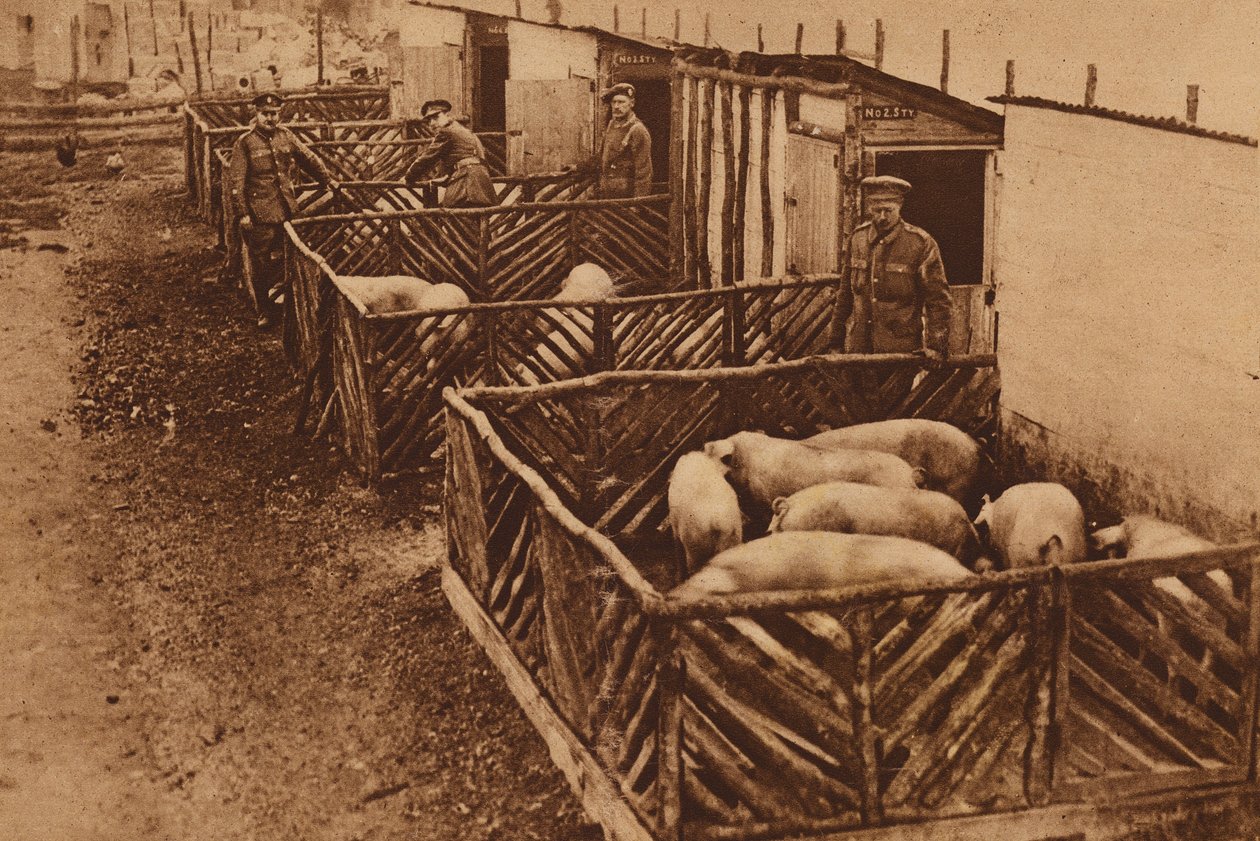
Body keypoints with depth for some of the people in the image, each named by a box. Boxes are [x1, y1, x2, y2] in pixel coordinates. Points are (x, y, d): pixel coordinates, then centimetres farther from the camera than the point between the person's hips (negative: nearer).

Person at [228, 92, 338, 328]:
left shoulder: (285, 136, 8)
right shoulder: (245, 143, -7)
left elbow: (308, 158, 23)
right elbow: (237, 182, -9)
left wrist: (327, 179, 24)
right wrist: (242, 214, -13)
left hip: (287, 209, 5)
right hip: (260, 213, -5)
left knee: (284, 257, 4)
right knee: (263, 262, 2)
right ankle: (265, 311, 12)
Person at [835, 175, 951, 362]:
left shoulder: (921, 243, -5)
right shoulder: (857, 238, 8)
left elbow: (938, 298, -5)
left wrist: (936, 346, -12)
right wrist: (838, 338, 15)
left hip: (902, 349, -4)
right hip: (858, 347, 4)